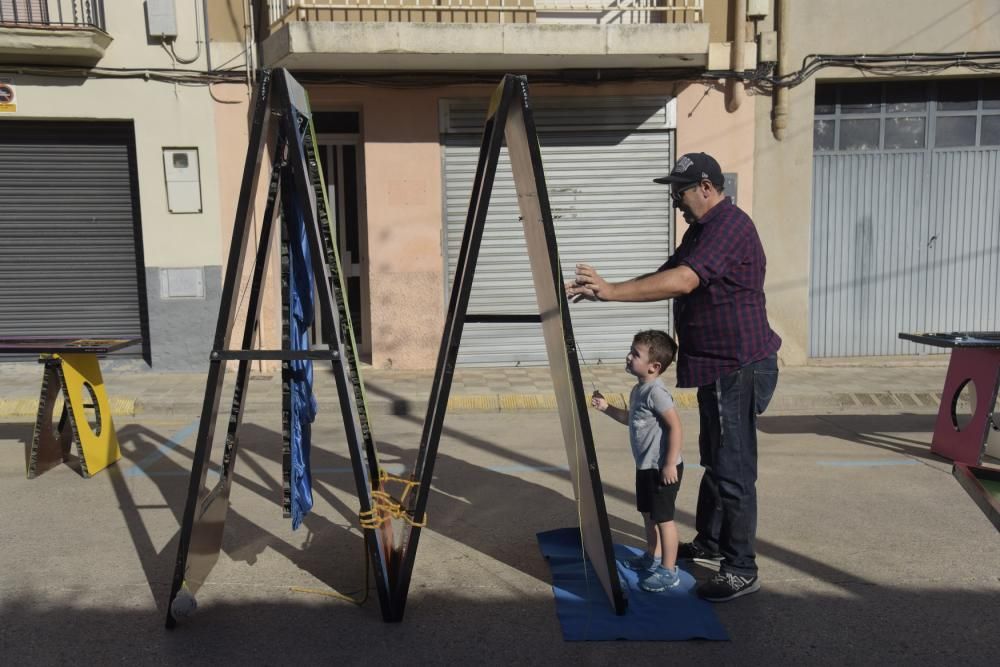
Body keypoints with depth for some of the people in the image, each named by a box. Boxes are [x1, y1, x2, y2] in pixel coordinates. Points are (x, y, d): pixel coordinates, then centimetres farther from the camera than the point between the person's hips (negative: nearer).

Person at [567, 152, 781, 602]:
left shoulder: (729, 226, -18)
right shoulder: (703, 229, 16)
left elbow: (682, 281, -31)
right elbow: (668, 276, 14)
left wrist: (612, 291, -32)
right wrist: (606, 289, 2)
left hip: (737, 367, -11)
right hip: (716, 366, 11)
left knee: (734, 468, -5)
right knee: (714, 460, 20)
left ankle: (741, 569, 6)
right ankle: (709, 543, 35)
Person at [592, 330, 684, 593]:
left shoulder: (656, 392, -22)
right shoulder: (638, 390, 8)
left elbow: (675, 426, -25)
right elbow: (630, 418, 24)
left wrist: (670, 464, -24)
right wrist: (606, 407, 11)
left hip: (662, 468, -10)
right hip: (646, 465, 10)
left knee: (663, 517, 1)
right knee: (648, 512, 22)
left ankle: (668, 571, 12)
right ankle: (653, 557, 39)